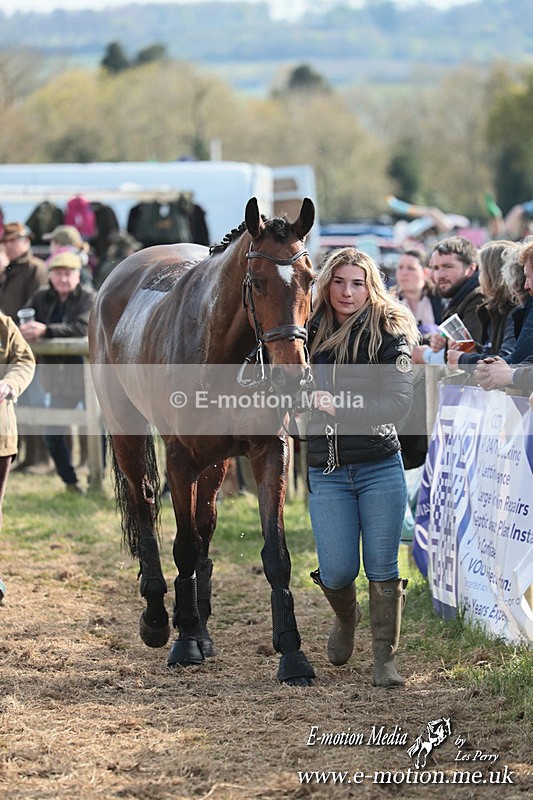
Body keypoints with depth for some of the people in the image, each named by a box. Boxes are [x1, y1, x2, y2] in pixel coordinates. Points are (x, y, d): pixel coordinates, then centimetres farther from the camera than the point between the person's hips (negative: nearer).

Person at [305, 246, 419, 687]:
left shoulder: (389, 333, -4)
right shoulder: (310, 332, 6)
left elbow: (400, 400, -15)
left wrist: (342, 408, -24)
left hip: (380, 466, -2)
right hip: (326, 471, 2)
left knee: (382, 568, 0)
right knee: (337, 572, -1)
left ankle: (385, 657, 13)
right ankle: (346, 617, 33)